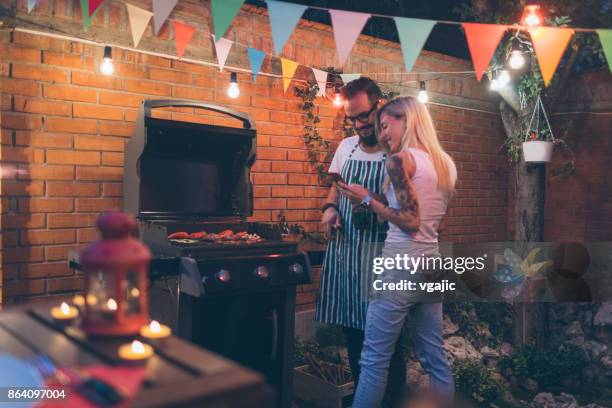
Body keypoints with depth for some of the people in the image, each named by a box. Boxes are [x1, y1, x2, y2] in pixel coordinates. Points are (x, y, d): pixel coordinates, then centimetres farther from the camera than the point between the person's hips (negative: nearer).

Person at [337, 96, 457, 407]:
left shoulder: (402, 159, -10)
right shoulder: (446, 163, 13)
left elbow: (410, 221, -17)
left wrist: (367, 199, -7)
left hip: (402, 263, -8)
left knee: (375, 357, 1)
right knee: (435, 358, 13)